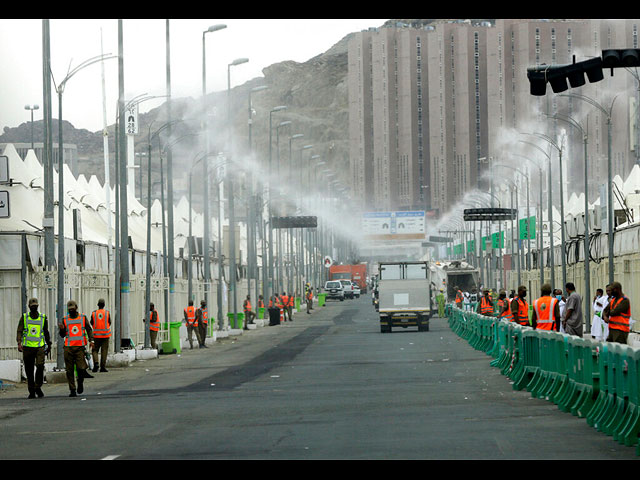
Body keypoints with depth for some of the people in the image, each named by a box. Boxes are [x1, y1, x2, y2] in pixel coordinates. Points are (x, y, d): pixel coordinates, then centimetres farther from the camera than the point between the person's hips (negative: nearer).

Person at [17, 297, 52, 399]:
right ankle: (31, 392, 13)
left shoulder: (43, 318, 8)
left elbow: (46, 332, 18)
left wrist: (49, 345, 22)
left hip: (40, 346, 0)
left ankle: (38, 387, -5)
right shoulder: (24, 317, 5)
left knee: (40, 366, -18)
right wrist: (19, 343, -16)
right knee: (29, 370, 4)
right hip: (27, 347, 0)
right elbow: (19, 331, -2)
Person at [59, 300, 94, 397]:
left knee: (81, 368, -10)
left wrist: (91, 340, -5)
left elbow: (89, 330, 10)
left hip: (80, 347, -1)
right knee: (69, 370, -1)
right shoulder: (65, 319, 10)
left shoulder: (83, 317, 9)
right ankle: (72, 390, 5)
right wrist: (62, 329, -9)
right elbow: (63, 335, 13)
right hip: (68, 347, 1)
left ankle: (80, 382, 18)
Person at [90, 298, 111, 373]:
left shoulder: (94, 313, -3)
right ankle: (103, 367, 2)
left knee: (95, 350, 9)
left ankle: (96, 362, -14)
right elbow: (109, 323, 3)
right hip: (105, 334, 0)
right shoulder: (107, 313, -5)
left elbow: (92, 323, 4)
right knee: (104, 351, 5)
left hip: (96, 335, 0)